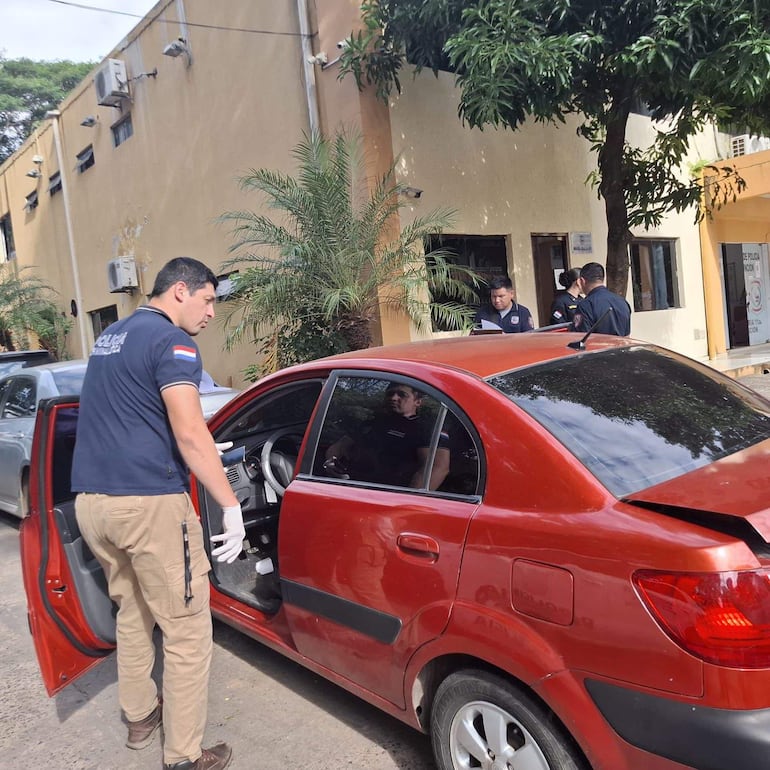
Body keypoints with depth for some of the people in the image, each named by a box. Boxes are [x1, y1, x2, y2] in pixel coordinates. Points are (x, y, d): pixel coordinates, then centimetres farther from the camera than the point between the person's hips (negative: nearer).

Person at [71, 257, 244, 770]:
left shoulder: (110, 337, 19)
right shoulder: (171, 341, -9)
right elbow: (190, 434, -20)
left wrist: (203, 455, 37)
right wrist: (231, 507, -17)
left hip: (91, 501, 9)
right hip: (148, 503, -9)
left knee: (132, 613, 24)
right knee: (188, 632, 2)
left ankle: (139, 716, 39)